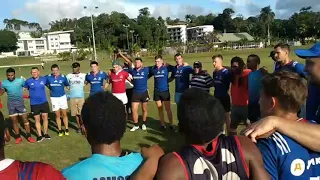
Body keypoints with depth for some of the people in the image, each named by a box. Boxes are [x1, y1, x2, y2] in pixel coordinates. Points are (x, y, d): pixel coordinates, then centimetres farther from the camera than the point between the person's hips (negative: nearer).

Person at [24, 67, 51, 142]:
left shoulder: (44, 79, -1)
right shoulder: (28, 81, -4)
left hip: (44, 102, 1)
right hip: (34, 104, 0)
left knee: (45, 117, 6)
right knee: (37, 119, 6)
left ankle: (45, 134, 20)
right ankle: (40, 135, 16)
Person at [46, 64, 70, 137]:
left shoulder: (63, 77, -8)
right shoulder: (48, 77, -4)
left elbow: (67, 85, 3)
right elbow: (47, 84, 13)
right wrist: (52, 89, 7)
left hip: (62, 97, -1)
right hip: (54, 98, 1)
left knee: (64, 114, 5)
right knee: (57, 115, 6)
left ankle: (66, 129, 16)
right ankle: (60, 130, 16)